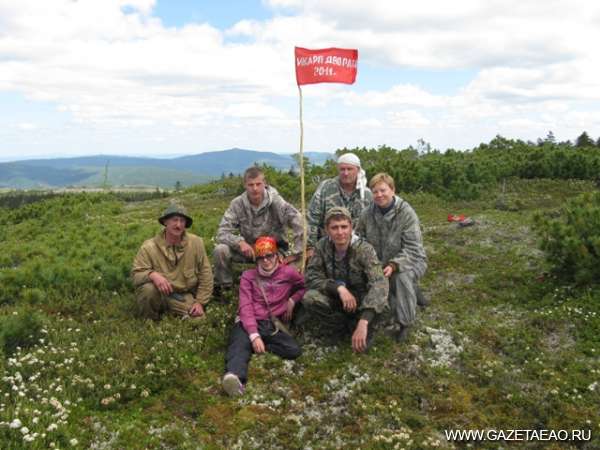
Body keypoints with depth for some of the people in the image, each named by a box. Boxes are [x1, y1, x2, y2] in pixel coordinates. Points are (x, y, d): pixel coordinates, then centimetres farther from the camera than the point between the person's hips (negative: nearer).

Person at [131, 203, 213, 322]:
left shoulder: (196, 243, -7)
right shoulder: (149, 247, -13)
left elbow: (205, 274, -2)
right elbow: (136, 274, -15)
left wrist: (200, 302, -6)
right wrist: (152, 275, -37)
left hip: (183, 296, 2)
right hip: (158, 293, -2)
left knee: (197, 318, -19)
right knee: (148, 288, -34)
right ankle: (150, 320, -4)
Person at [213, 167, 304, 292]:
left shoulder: (276, 202, -17)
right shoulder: (237, 204, -11)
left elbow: (300, 225, -23)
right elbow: (222, 233, -14)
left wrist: (295, 254, -25)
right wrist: (240, 242, -32)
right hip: (247, 249, 1)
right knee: (220, 250, -25)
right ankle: (223, 287, 1)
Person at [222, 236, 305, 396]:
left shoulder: (288, 272, 12)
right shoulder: (248, 276, 9)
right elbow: (245, 307, -3)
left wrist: (292, 300, 8)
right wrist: (254, 335, -20)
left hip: (273, 325, 2)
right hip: (249, 323, -2)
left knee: (294, 351, -26)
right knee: (240, 345, -37)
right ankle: (235, 376, -64)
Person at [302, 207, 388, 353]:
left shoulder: (364, 249, -22)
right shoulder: (323, 245, -12)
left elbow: (379, 284, -35)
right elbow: (311, 276, -12)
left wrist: (363, 322, -48)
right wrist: (339, 287, -31)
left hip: (360, 299, -3)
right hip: (335, 299, 3)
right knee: (310, 298, -28)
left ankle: (356, 325, -2)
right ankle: (341, 327, -2)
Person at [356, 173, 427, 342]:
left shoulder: (406, 213, -18)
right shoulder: (367, 214, -6)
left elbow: (412, 248, -21)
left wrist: (394, 265, -36)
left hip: (409, 260, -5)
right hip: (380, 263, 5)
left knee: (401, 277, -36)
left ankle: (405, 323, -14)